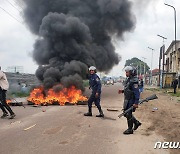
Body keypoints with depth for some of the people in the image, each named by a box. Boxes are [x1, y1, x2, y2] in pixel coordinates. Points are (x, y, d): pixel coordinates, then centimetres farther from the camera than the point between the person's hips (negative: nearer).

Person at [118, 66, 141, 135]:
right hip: (127, 100, 10)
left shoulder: (134, 81, -20)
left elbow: (137, 92, -23)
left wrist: (136, 103, -25)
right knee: (126, 113, 16)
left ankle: (130, 129, 13)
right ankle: (136, 122, 32)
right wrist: (122, 91, 6)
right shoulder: (128, 80, 10)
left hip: (131, 100, -10)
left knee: (128, 114, -1)